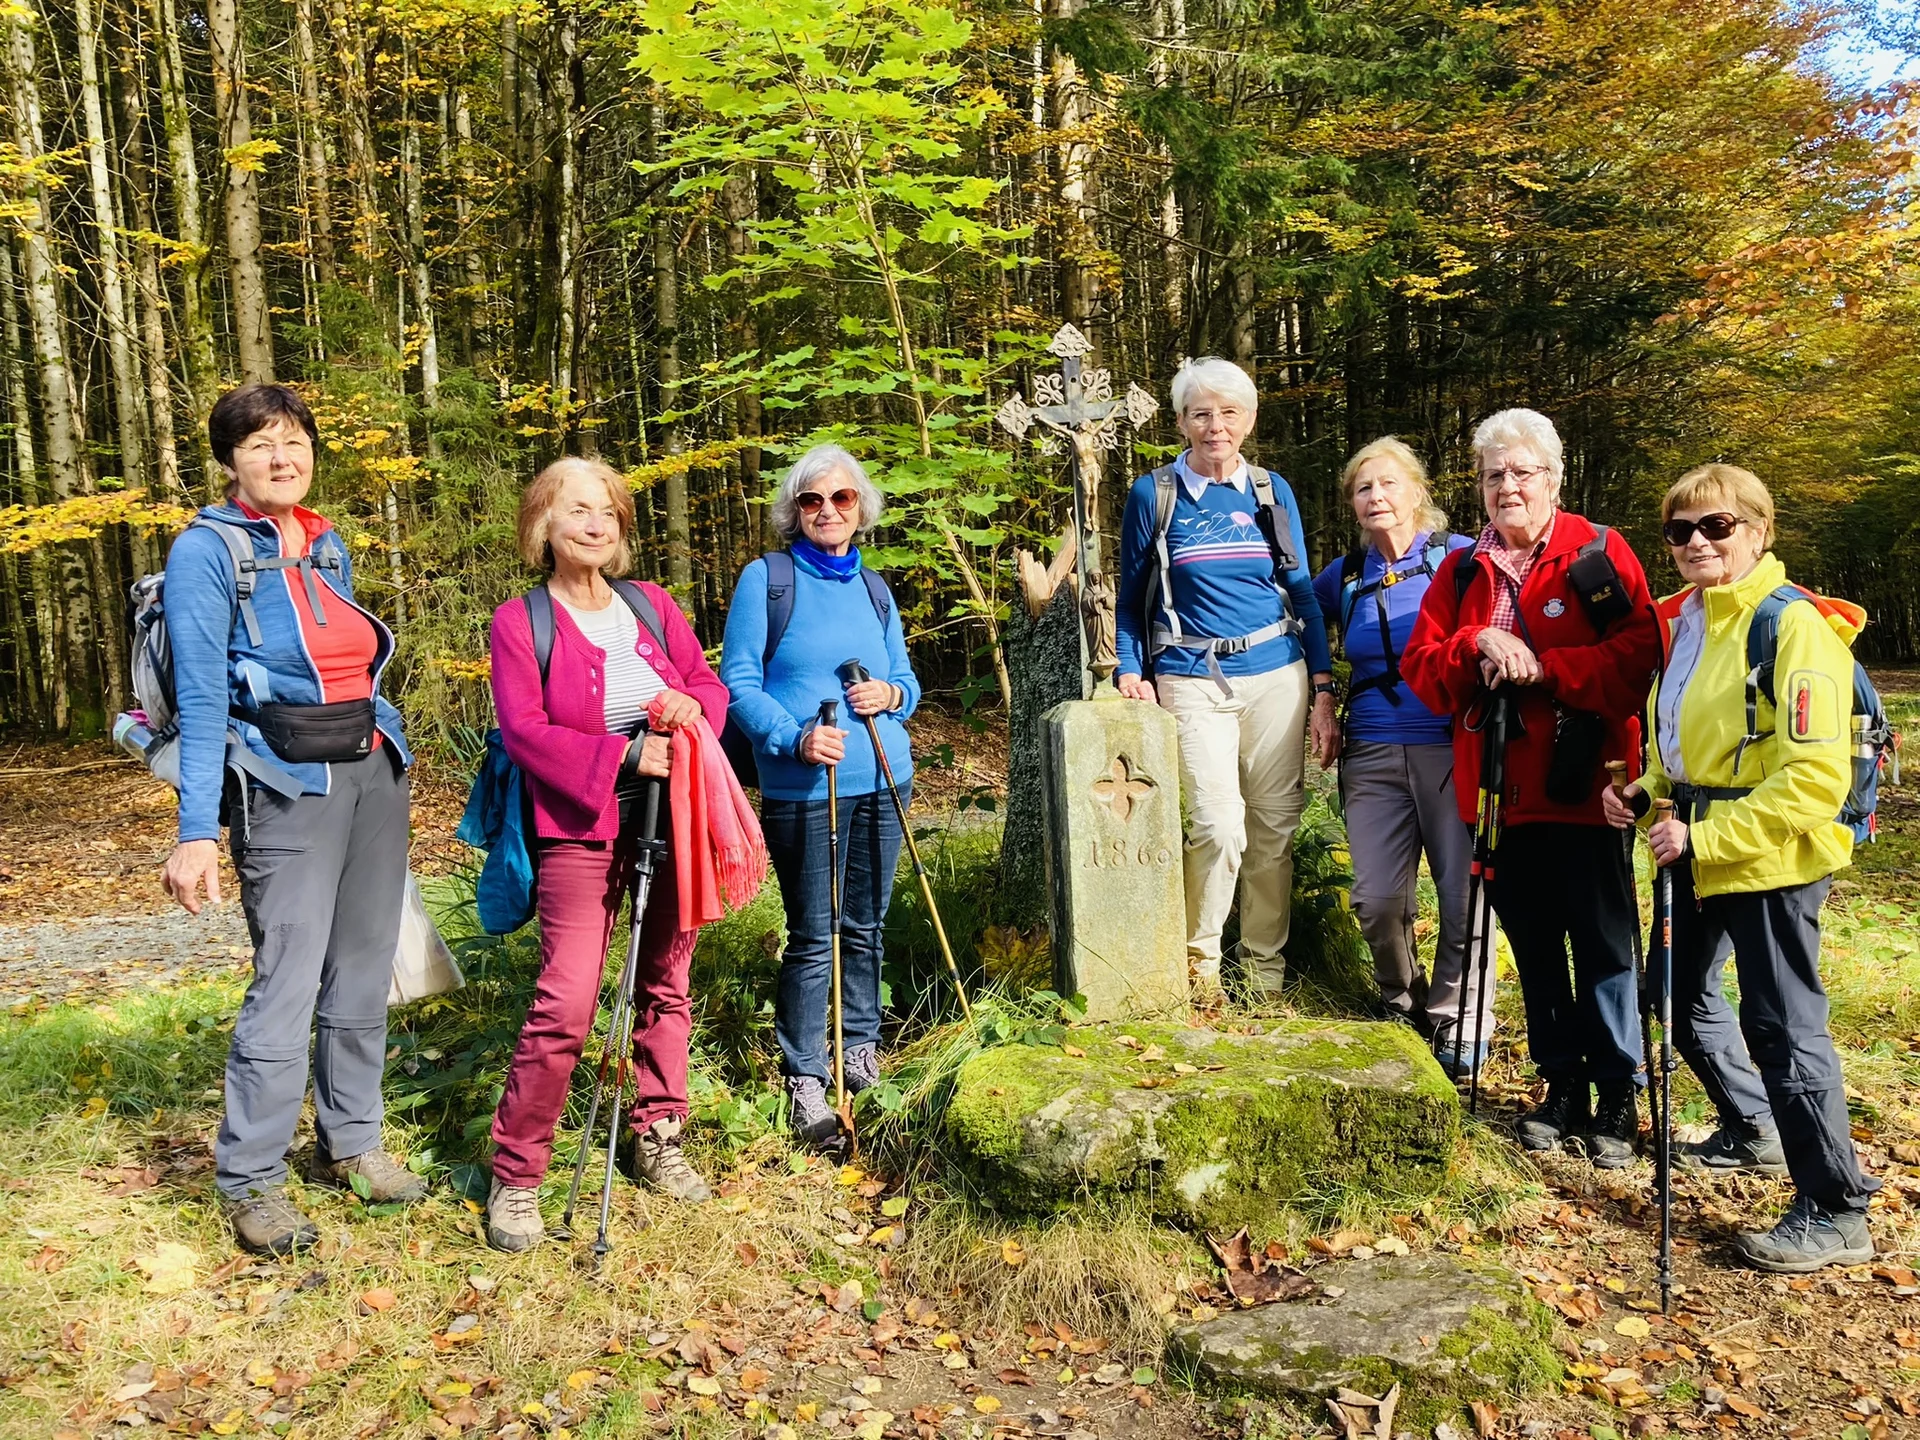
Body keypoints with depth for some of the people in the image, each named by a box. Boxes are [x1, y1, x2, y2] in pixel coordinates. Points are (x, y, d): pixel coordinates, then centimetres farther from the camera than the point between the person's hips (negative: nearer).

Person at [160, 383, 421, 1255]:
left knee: (364, 973, 10)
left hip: (374, 771, 7)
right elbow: (202, 701, -12)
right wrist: (197, 833, -17)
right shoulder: (206, 551, -6)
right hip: (288, 789, -6)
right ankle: (249, 1182, 8)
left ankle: (350, 1143, 25)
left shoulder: (327, 546, 13)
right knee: (288, 984, -7)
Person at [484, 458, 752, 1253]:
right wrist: (622, 756, -21)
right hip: (581, 831, -5)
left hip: (671, 821, 5)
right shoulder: (519, 621, -4)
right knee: (563, 1007, -10)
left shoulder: (653, 606, 9)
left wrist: (685, 705, -13)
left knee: (665, 986, 13)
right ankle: (515, 1175, 5)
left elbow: (711, 685, 11)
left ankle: (656, 1139, 29)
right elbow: (524, 731, -12)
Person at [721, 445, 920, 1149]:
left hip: (882, 781, 5)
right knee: (814, 936, -2)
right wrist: (794, 735, -22)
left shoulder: (873, 587, 13)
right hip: (802, 788, -5)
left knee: (865, 926, 13)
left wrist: (891, 694, -6)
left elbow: (906, 677, 18)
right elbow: (738, 681, -7)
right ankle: (805, 1078, 10)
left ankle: (861, 1049, 30)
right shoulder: (764, 578, -2)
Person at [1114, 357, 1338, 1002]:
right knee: (1219, 828, -14)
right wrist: (1131, 671, -7)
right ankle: (1200, 962, 8)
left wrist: (1323, 691, 4)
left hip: (1276, 676, 3)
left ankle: (1268, 969, 21)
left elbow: (1302, 592, 10)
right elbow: (1132, 599, 7)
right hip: (1192, 680, -3)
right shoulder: (1152, 495, 2)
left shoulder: (1272, 492, 9)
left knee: (1275, 827, 5)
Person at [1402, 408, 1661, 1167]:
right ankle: (1563, 1084, 27)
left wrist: (1542, 668, -20)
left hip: (1581, 788, -4)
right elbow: (1420, 667, 4)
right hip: (1498, 790, 4)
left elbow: (1637, 659, -13)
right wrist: (1477, 646, -13)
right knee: (1533, 946, 13)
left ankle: (1618, 1097, 17)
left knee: (1603, 943, 3)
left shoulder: (1600, 555, -2)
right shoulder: (1461, 570, 11)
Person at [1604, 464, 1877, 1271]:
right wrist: (1647, 795, 3)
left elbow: (1816, 778, -23)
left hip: (1770, 860, -9)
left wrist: (1706, 838, -22)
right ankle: (1754, 1131, 42)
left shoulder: (1796, 627, -17)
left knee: (1783, 1024, -4)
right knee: (1683, 998, 20)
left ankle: (1836, 1213, 10)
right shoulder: (1683, 621, 9)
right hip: (1698, 854, 9)